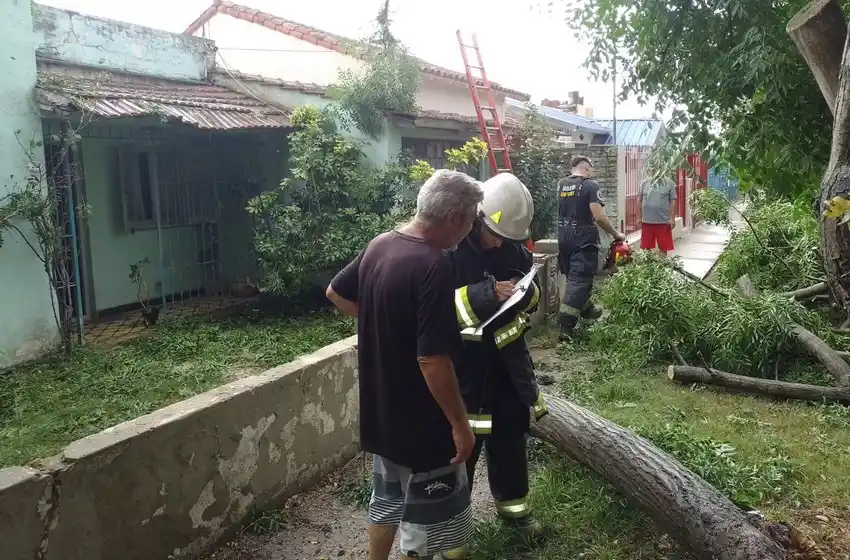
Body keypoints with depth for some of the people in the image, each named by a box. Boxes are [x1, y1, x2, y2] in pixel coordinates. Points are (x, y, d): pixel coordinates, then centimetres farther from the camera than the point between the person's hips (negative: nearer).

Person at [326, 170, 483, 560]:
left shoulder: (379, 245, 0)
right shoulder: (433, 266, -26)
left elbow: (336, 293, 15)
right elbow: (432, 359, -28)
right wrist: (459, 422, -18)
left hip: (380, 409, 8)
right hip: (419, 419, -8)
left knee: (387, 498, 25)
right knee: (426, 517, 11)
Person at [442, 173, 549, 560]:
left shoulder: (513, 246, -2)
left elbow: (532, 292, 12)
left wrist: (527, 293, -12)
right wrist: (482, 295, -30)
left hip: (506, 357, 6)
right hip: (461, 362, -5)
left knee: (510, 432, 20)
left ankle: (512, 504, 42)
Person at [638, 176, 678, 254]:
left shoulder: (669, 183, 2)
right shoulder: (644, 183, 7)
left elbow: (673, 201, -1)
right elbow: (639, 200, 11)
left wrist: (672, 218, -7)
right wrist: (639, 217, 5)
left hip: (663, 221, -2)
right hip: (646, 221, 2)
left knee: (663, 247, 5)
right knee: (646, 248, 7)